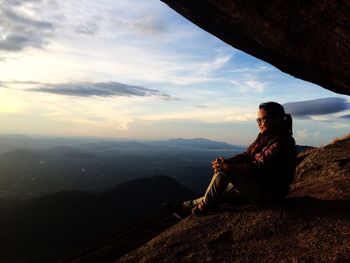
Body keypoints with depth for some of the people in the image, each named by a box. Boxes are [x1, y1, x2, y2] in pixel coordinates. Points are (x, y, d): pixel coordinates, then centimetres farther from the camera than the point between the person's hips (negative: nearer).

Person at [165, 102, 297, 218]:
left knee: (224, 170, -18)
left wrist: (229, 167, -28)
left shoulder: (282, 141, -18)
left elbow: (259, 167, -27)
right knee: (218, 193, 7)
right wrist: (225, 161, -14)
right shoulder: (264, 136, 10)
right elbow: (246, 155, 3)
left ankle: (203, 207, -6)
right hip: (258, 186, 9)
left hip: (269, 193, -9)